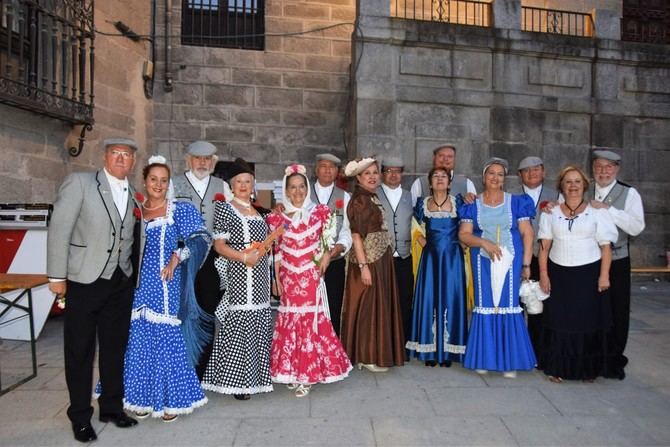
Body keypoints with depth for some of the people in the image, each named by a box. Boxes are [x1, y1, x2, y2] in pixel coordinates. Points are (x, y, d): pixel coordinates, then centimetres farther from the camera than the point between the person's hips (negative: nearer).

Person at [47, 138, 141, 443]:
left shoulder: (133, 195, 8)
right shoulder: (79, 182, -6)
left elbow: (129, 238, 9)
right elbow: (59, 230, -8)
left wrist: (130, 274, 2)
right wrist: (56, 276, -10)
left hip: (120, 283, 4)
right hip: (84, 282, -4)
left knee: (115, 349, 14)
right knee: (80, 352, 8)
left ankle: (112, 407, 31)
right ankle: (80, 417, 25)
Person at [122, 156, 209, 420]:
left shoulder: (180, 210, 0)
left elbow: (200, 239, -10)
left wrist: (176, 258, -18)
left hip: (165, 284, -3)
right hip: (138, 285, 3)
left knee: (167, 337, -1)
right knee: (139, 338, 7)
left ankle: (171, 399, 14)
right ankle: (144, 398, 22)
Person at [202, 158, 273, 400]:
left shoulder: (258, 212, 17)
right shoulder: (224, 208, -1)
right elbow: (219, 245, -7)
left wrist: (262, 250, 3)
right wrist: (244, 257, -18)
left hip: (260, 275, 7)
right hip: (239, 275, -6)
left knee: (257, 324, 8)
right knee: (238, 323, -6)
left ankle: (252, 377, 20)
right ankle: (235, 381, 6)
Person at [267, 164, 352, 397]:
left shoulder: (320, 212, 1)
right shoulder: (278, 218, 3)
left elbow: (329, 242, 8)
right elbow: (277, 252, 5)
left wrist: (326, 255, -9)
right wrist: (277, 279, 4)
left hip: (312, 277, -1)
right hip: (289, 278, 1)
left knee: (312, 319, 0)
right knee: (290, 320, 6)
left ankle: (307, 372, 14)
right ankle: (293, 372, 21)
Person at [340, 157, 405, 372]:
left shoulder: (373, 198, 13)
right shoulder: (359, 201, -12)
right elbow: (356, 236, -17)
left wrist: (384, 261, 12)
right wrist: (363, 266, -22)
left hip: (381, 259, 9)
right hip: (368, 260, -9)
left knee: (379, 304, 14)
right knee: (368, 307, -1)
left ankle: (373, 353, 26)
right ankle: (367, 357, 10)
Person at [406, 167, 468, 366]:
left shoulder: (458, 202, 2)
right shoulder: (423, 203, 5)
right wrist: (421, 240, 3)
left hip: (452, 257, -1)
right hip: (430, 257, 1)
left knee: (450, 298, 1)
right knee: (429, 298, 1)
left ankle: (448, 351, 11)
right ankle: (430, 350, 10)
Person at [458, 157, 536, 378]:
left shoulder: (516, 202, 4)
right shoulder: (473, 205, 6)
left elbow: (527, 234, 2)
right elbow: (464, 234, 1)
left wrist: (526, 264, -5)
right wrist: (484, 242, -16)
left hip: (510, 260, 0)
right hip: (483, 260, 1)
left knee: (508, 305, -1)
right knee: (484, 305, 3)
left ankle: (509, 361, 11)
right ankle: (483, 359, 14)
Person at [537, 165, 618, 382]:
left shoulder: (597, 212, 2)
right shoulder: (551, 212, 6)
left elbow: (606, 246, 0)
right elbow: (544, 246, 3)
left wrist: (604, 275, -8)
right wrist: (543, 274, -3)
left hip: (589, 273, -1)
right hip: (559, 274, 1)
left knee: (588, 322, 5)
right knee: (559, 321, 4)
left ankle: (588, 369, 21)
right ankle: (557, 368, 14)